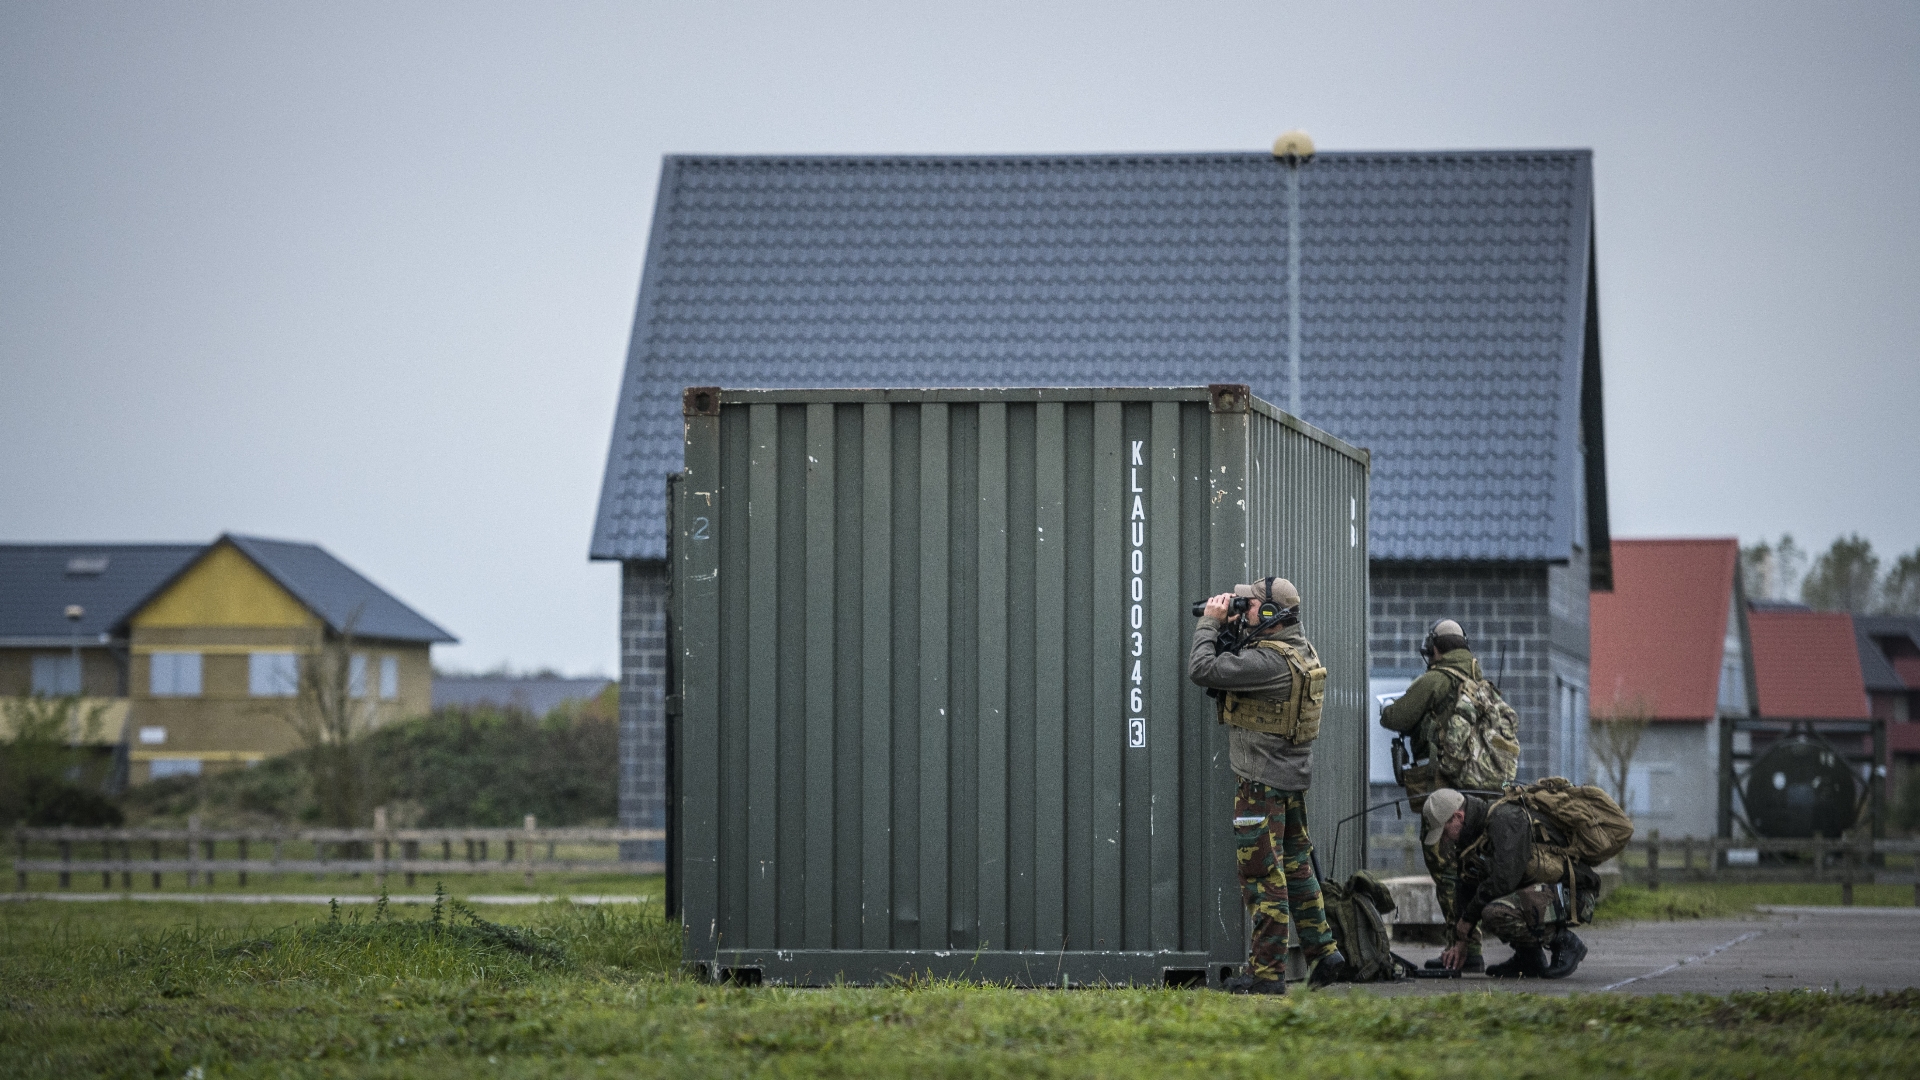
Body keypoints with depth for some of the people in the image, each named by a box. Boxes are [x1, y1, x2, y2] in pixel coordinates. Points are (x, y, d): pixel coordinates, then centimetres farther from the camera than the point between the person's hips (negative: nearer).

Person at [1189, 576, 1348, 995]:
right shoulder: (1301, 650, 7)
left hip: (1263, 783, -10)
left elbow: (1202, 670, -26)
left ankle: (1266, 973, -2)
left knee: (1262, 876, -5)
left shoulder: (1270, 661, -23)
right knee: (1295, 866, 19)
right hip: (1294, 776, 10)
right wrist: (1231, 628, 5)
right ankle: (1324, 953, 23)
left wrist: (1210, 622, -13)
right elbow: (1237, 667, 20)